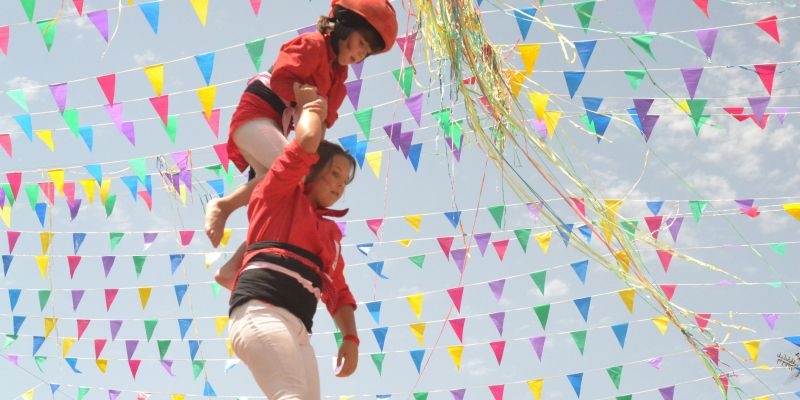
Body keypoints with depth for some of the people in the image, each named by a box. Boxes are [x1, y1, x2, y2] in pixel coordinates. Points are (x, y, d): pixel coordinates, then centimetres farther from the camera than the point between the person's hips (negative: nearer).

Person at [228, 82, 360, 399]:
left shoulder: (329, 230, 31)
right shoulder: (279, 193, 13)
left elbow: (338, 292, 25)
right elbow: (308, 140, -2)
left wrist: (350, 337, 8)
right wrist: (310, 106, 18)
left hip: (297, 329, 8)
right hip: (261, 311, -8)